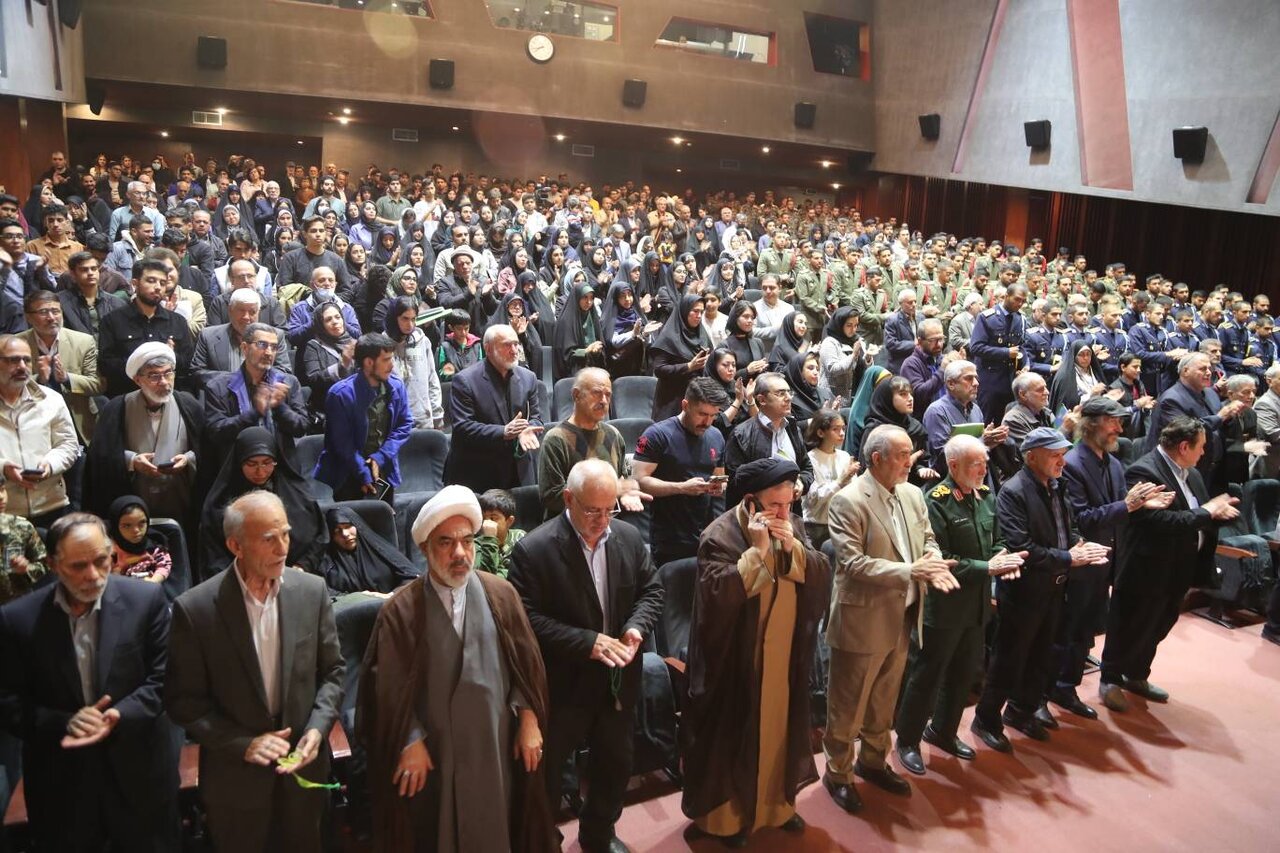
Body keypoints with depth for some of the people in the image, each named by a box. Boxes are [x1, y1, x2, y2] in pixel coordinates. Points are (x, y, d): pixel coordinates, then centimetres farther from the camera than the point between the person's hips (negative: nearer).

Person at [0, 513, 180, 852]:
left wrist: (119, 716, -22)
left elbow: (163, 679, -7)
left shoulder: (146, 599, -9)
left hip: (139, 772, 0)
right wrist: (64, 723, -19)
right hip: (59, 782, 1)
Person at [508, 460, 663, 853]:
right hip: (563, 685, -5)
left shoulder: (629, 537, -4)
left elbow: (651, 589, 5)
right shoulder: (533, 549, -20)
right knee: (544, 772, 13)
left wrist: (636, 627, -15)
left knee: (615, 764, 23)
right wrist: (587, 642, -27)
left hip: (618, 681, 5)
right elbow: (527, 618, -23)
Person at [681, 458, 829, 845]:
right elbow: (720, 594, -29)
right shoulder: (720, 536, -19)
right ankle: (726, 813, 28)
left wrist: (792, 546, -20)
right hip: (738, 662, -6)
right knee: (735, 737, 9)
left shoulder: (792, 526, 1)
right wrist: (757, 550, -30)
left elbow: (821, 574, -4)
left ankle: (777, 802, 40)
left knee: (779, 730, 20)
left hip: (785, 658, 6)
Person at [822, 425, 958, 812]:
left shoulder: (913, 494, 3)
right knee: (848, 705, 10)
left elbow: (928, 540, 10)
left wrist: (934, 564, -14)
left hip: (902, 618, 7)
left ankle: (873, 761, 42)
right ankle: (838, 773, 28)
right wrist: (912, 571, -28)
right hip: (862, 621, -7)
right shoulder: (848, 501, -20)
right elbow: (852, 563, -24)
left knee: (884, 701, 23)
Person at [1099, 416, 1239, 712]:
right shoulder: (1143, 472, -22)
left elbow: (1201, 516, 10)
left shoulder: (1191, 474, 7)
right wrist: (1206, 513, -22)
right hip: (1145, 571, -9)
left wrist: (1220, 512, -12)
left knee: (1156, 628, 22)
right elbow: (1158, 520, -30)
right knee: (1129, 630, 7)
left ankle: (1136, 676, 40)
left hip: (1177, 571, 9)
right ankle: (1110, 680, 25)